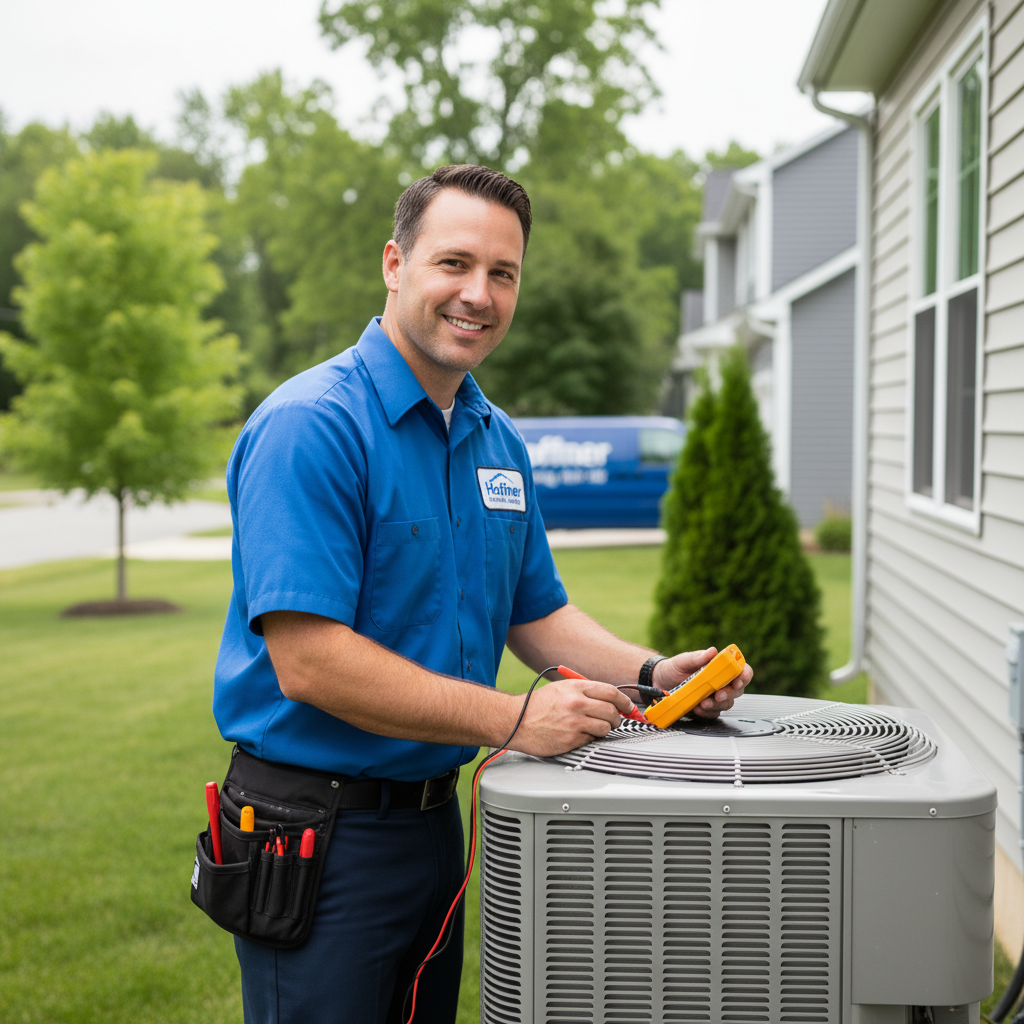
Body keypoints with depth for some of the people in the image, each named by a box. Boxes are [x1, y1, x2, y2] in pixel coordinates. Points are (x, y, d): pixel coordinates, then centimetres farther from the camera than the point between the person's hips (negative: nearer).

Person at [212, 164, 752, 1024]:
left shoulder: (499, 441, 8)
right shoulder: (311, 425, -19)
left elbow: (537, 615, 15)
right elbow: (308, 662, -25)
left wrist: (651, 674, -3)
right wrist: (512, 719, -24)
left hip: (436, 816, 8)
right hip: (320, 831, -8)